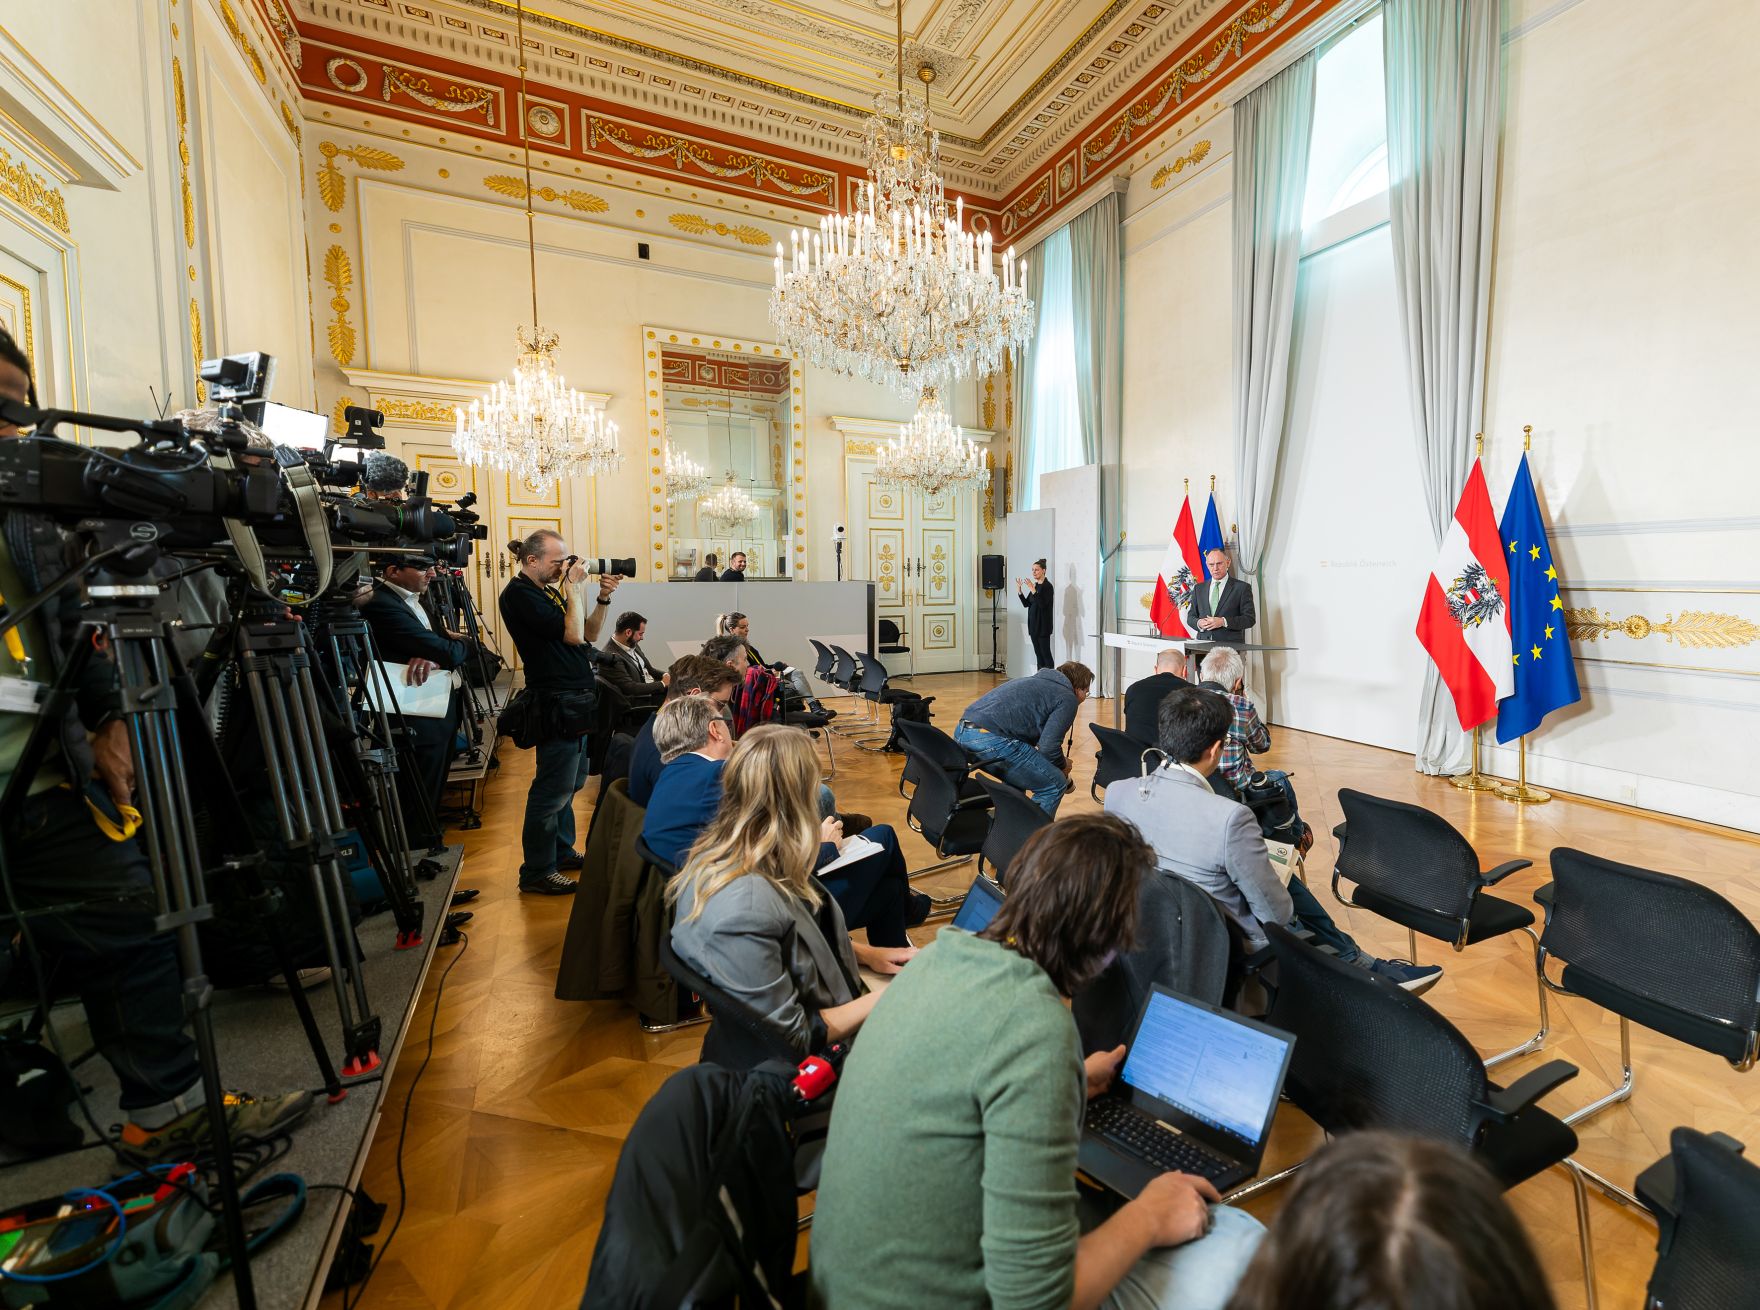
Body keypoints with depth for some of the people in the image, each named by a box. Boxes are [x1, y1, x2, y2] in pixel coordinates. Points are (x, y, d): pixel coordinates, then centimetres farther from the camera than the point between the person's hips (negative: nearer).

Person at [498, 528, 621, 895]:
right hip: (558, 703, -10)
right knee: (554, 789, -4)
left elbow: (589, 633, 16)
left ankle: (561, 851, 31)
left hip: (576, 700, 10)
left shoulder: (548, 590, 16)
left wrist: (603, 597, 4)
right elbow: (573, 633, -21)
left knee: (571, 782, 18)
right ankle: (536, 872, 8)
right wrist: (574, 587, -12)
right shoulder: (520, 594, -12)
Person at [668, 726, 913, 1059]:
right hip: (816, 1054, -8)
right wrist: (882, 999, -16)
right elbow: (789, 1036, -25)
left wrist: (866, 953, 3)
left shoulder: (719, 850, -8)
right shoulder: (742, 909, -36)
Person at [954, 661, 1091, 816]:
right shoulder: (1068, 698, 5)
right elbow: (1049, 746, -5)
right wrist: (1062, 766, 17)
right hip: (990, 738, -10)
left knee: (1016, 778, 32)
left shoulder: (1037, 681, 30)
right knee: (1054, 785, 3)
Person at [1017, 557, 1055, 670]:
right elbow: (1026, 604, 13)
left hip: (1043, 625, -8)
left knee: (1046, 654, -7)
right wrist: (1019, 590, 3)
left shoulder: (1047, 586, -11)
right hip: (1033, 624, 8)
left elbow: (1042, 604, -22)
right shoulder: (1035, 585, 12)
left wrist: (1033, 590, -28)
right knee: (1038, 654, 9)